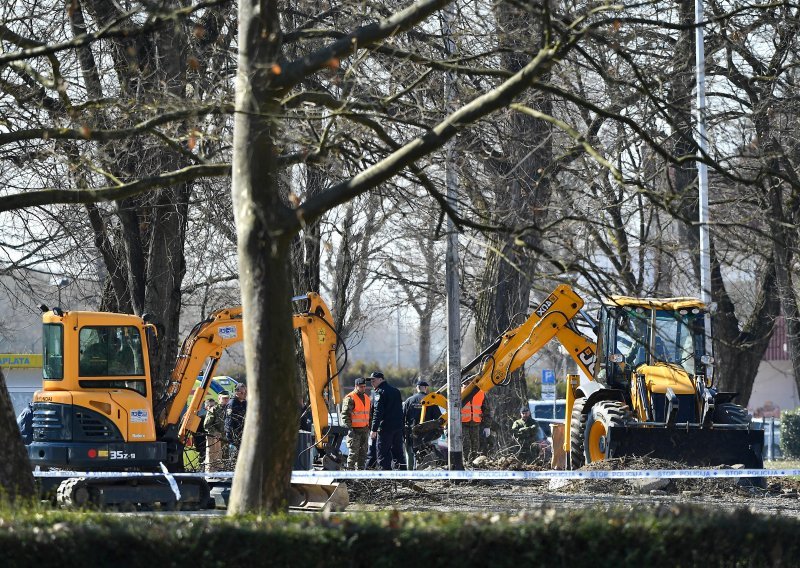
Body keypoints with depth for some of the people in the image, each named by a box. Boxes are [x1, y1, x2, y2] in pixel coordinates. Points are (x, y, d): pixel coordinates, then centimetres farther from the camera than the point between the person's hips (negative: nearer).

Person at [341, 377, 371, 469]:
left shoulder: (367, 398, 16)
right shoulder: (350, 398, -9)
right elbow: (345, 414, -13)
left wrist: (369, 427, 19)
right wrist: (349, 428, -19)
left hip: (365, 430, 8)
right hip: (354, 430, -7)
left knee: (363, 451, 9)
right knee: (353, 452, -9)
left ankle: (360, 470, 15)